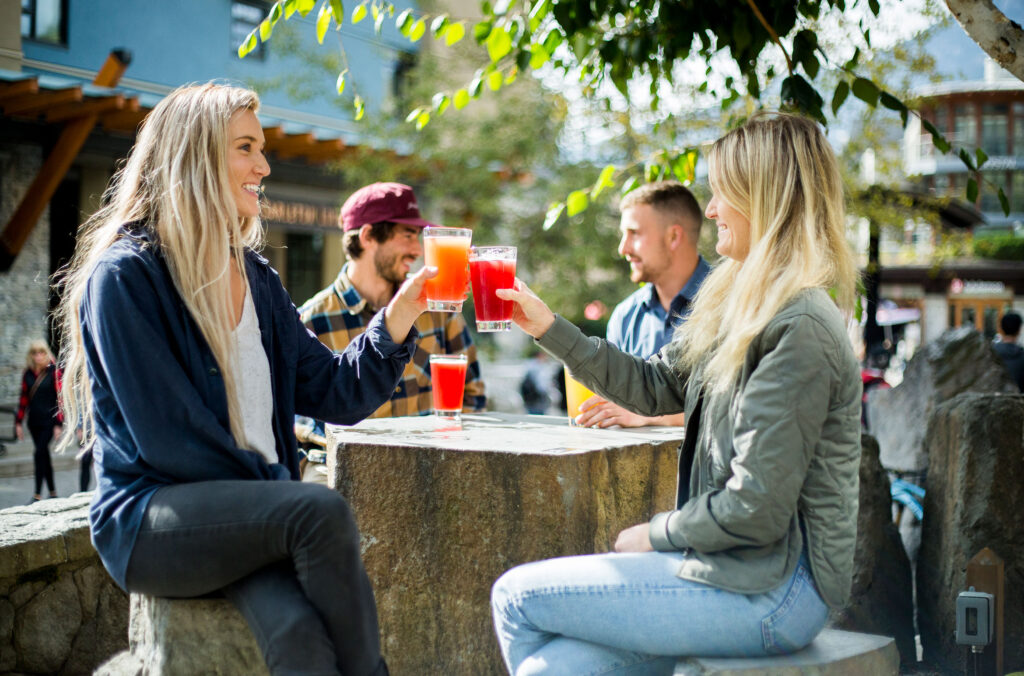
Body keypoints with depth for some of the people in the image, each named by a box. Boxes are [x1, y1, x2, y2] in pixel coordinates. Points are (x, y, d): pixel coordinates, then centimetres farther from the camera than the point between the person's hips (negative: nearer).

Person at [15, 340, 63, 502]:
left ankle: (37, 494, -11)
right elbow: (24, 398, 13)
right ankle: (52, 492, 20)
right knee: (44, 455, 10)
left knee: (39, 453, -13)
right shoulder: (28, 373, 8)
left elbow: (60, 397, -7)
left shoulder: (54, 372, -6)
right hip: (34, 421, 5)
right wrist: (19, 422, 10)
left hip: (49, 420, -5)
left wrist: (58, 424, -11)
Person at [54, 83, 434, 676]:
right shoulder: (125, 276, -7)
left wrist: (399, 316, -3)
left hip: (249, 520, 5)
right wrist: (281, 495, -14)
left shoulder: (256, 277, 14)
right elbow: (167, 437, -14)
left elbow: (335, 394, 11)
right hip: (149, 523, -5)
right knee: (323, 512, -31)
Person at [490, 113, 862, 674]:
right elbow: (655, 386, 17)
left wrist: (658, 533, -6)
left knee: (516, 595, -4)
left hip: (772, 591, -8)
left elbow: (756, 508, -21)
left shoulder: (800, 332, -19)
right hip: (741, 566, 8)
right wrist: (549, 328, 13)